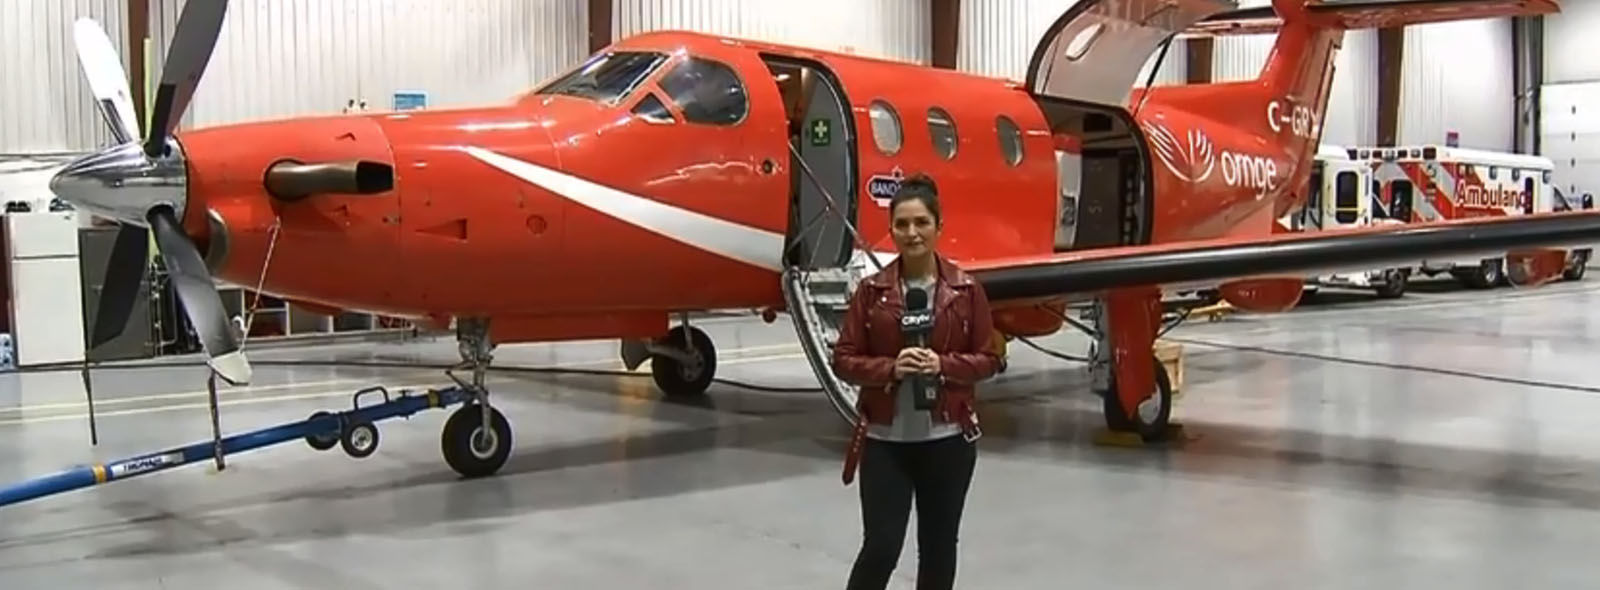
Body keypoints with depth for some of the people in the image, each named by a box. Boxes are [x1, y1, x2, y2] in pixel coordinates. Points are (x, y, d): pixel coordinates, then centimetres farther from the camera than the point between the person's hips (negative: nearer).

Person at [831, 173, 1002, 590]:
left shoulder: (966, 290, -2)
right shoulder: (872, 290, -3)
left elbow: (988, 359, 2)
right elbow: (844, 359, -1)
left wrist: (943, 365, -16)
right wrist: (890, 368, -18)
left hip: (948, 440, 1)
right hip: (885, 440, -1)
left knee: (938, 548, 13)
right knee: (881, 547, -4)